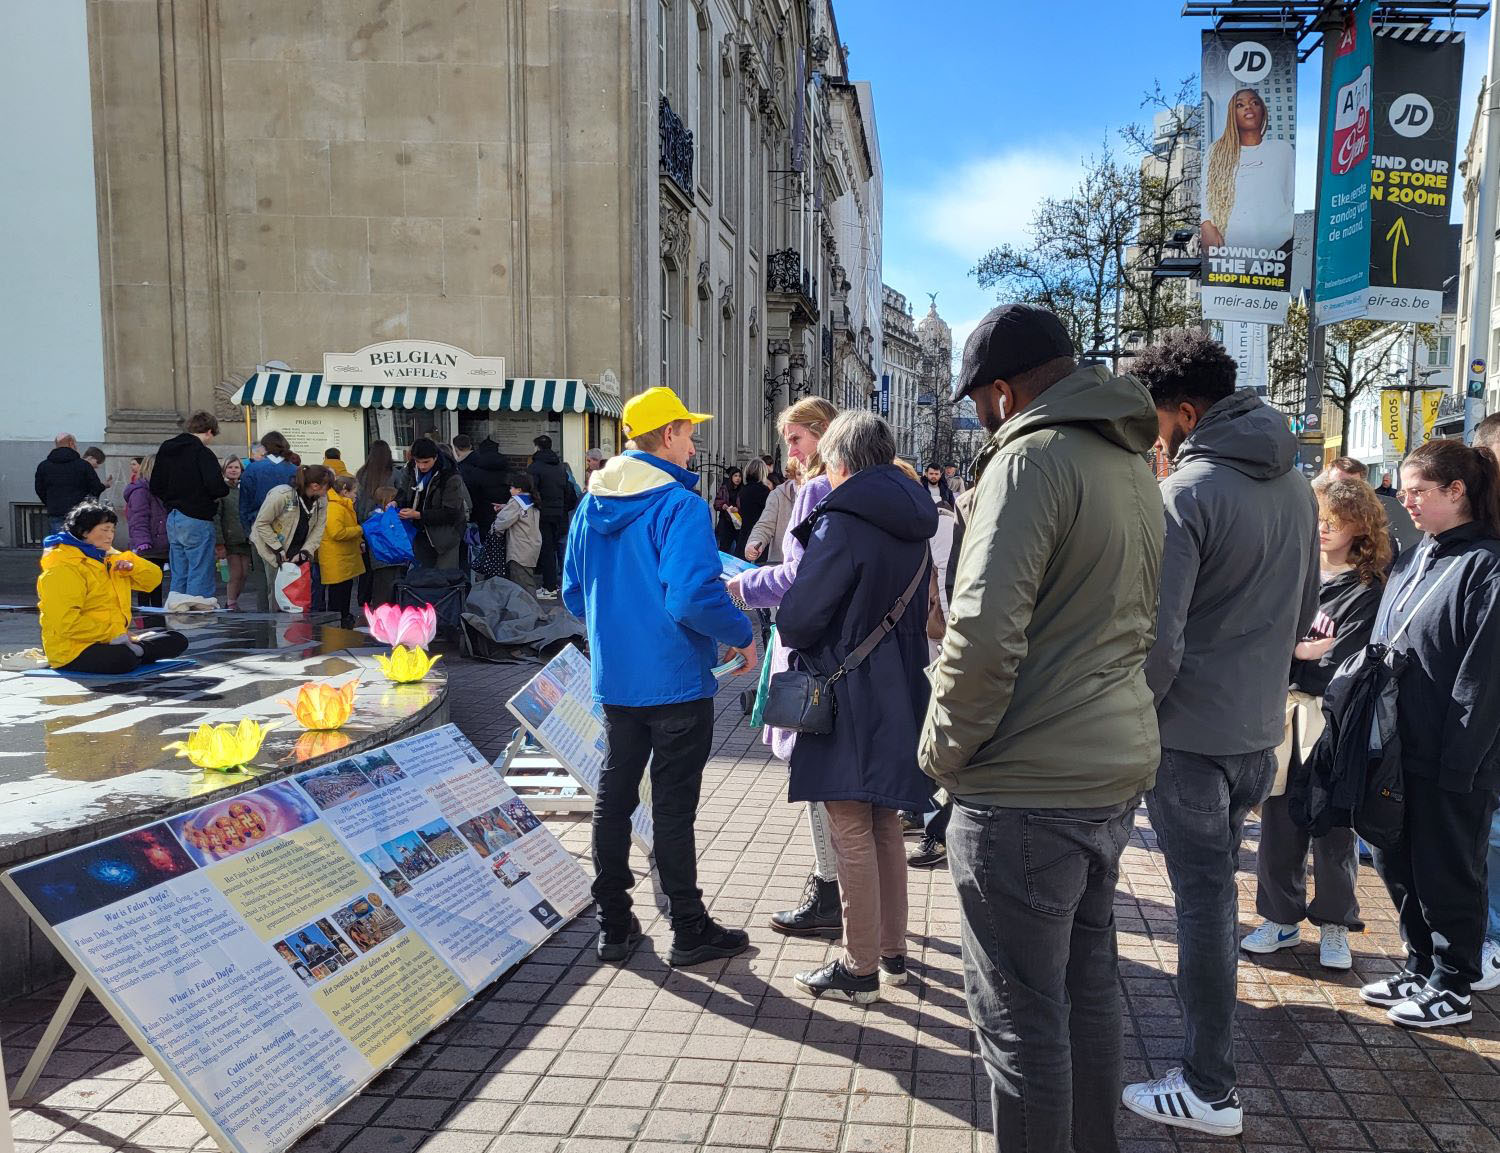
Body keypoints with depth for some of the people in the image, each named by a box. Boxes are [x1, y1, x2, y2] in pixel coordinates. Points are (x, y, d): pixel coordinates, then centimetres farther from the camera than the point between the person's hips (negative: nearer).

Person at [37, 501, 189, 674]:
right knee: (125, 660, -40)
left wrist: (131, 566, -3)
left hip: (114, 639, 9)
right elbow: (66, 622, -23)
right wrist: (112, 632, -22)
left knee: (178, 641, 1)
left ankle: (128, 648, -13)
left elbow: (153, 578, 19)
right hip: (74, 649, -9)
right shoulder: (63, 569, -12)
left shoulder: (109, 559, 16)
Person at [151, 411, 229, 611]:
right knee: (200, 567, -3)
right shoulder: (203, 453, -12)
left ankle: (177, 603, 13)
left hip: (172, 518, 7)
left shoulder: (165, 450, 12)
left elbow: (155, 486, 15)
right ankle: (200, 605, -4)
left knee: (179, 570, 13)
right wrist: (226, 485, 0)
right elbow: (216, 487, -20)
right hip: (196, 519, -7)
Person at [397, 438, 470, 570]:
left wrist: (418, 515, -26)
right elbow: (404, 491, 13)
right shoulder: (411, 469, -3)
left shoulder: (450, 477, -21)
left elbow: (450, 513, -21)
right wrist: (396, 502, -12)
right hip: (421, 533, 6)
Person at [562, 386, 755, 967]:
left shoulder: (591, 506, 5)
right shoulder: (680, 505, -18)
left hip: (614, 680, 7)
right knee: (673, 807, 3)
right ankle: (690, 931, 17)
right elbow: (694, 596, -27)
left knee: (613, 797, 15)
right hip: (675, 681, -6)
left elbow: (574, 593, 12)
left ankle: (614, 924, 25)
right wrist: (742, 634, -11)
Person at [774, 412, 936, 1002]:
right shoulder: (913, 526, 8)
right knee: (885, 826, 18)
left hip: (848, 700, -8)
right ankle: (892, 951, 29)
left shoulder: (842, 523, -17)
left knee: (851, 833, 2)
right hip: (900, 697, 8)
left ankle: (860, 968, 12)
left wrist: (792, 635, 3)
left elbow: (797, 617, -18)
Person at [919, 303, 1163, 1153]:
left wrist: (945, 750, -10)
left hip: (1028, 792, -9)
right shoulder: (1135, 467, 12)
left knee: (1022, 1015, 4)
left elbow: (985, 630, -23)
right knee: (1089, 981, 22)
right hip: (1116, 772, 9)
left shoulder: (1035, 456, -15)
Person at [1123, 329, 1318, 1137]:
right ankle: (1210, 1062, 36)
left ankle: (1210, 1092, 15)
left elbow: (1157, 640, -21)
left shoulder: (1187, 493, -19)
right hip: (1260, 729, 8)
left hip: (1190, 737, -8)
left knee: (1203, 901, 2)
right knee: (1216, 892, 20)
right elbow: (1304, 613, 17)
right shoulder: (1294, 485, 7)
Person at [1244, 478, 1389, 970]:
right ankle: (1281, 919, 23)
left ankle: (1334, 926, 22)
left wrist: (1287, 653, -6)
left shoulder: (1367, 591, -5)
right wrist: (1303, 649, -10)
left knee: (1332, 828, 6)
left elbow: (1335, 670, -13)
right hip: (1283, 715, 4)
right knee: (1278, 823, 9)